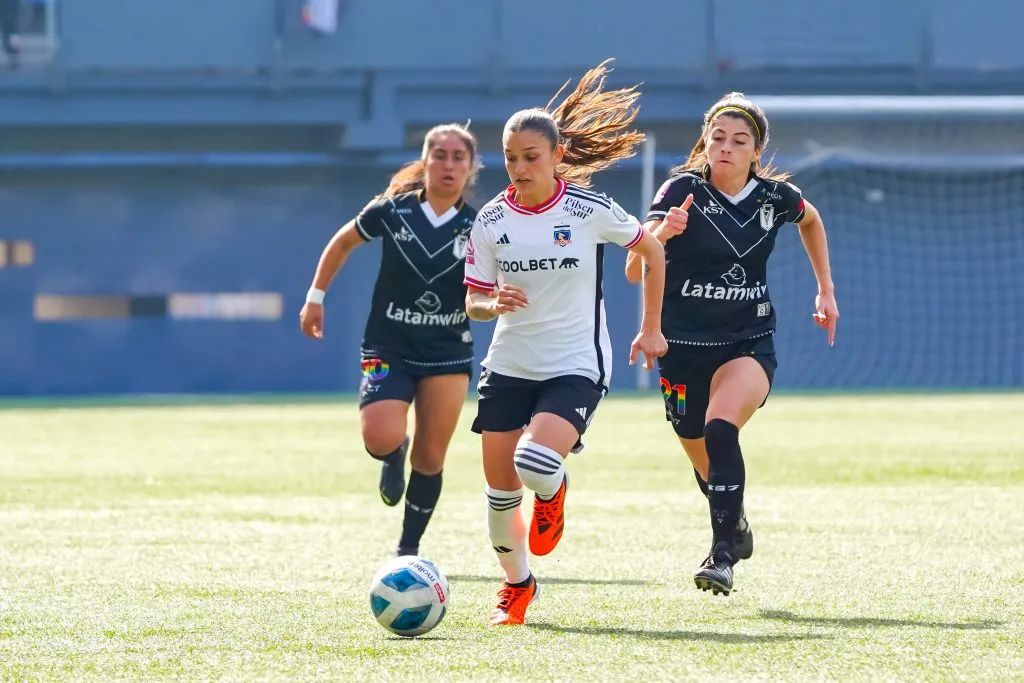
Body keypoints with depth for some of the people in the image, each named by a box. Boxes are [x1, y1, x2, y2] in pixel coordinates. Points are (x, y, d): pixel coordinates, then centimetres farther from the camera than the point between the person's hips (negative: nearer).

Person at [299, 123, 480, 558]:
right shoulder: (393, 212, -8)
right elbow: (343, 242, 10)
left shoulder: (477, 228, -6)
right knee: (383, 438, -23)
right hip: (388, 347, -1)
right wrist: (315, 297, 9)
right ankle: (393, 457, 17)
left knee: (430, 458, 3)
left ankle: (409, 549, 22)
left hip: (448, 354, 1)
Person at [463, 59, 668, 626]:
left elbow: (651, 250, 6)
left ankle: (553, 492, 12)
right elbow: (473, 301, 5)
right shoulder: (491, 221, -1)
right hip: (509, 366, 3)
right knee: (500, 491, 2)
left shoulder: (589, 210, -9)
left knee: (535, 463, -27)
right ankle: (515, 584, 28)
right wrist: (495, 304, -18)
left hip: (576, 366, -3)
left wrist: (651, 328, 7)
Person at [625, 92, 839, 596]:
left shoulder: (775, 196, -4)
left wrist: (825, 290, 19)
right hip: (683, 347, 1)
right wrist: (660, 233, -40)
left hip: (748, 344, -1)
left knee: (721, 428, -29)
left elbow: (810, 220, 22)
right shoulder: (682, 190, -12)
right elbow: (633, 271, -20)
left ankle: (723, 555, -29)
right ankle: (735, 528, 45)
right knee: (702, 457, 13)